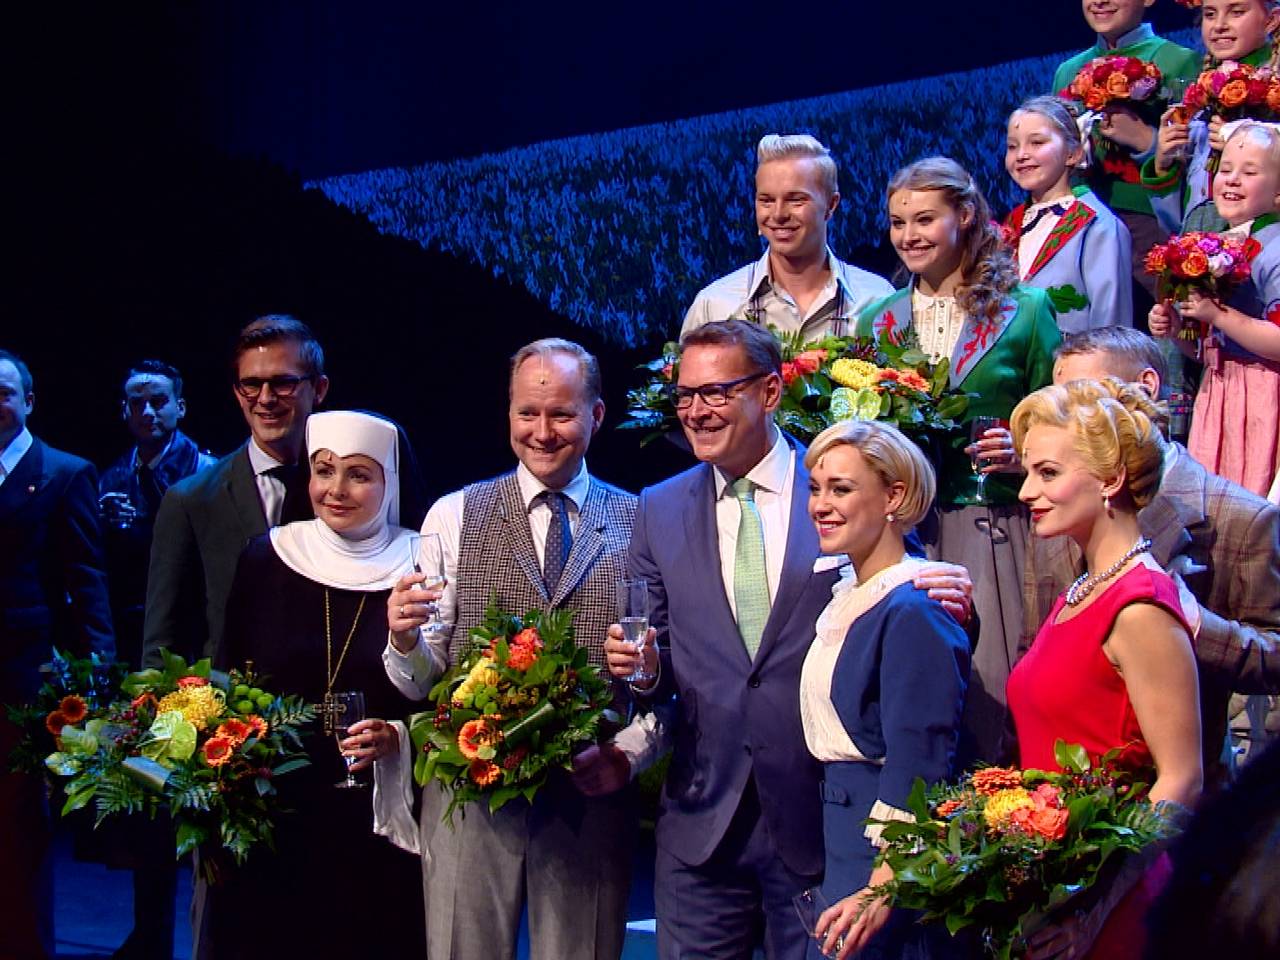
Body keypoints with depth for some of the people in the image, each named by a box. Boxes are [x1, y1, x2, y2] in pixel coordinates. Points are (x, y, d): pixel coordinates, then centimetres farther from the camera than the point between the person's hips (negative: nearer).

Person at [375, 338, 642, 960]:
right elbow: (423, 677, 3)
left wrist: (630, 752, -10)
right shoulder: (454, 517, 6)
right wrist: (406, 642, -19)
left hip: (591, 797, 0)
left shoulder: (639, 524, 6)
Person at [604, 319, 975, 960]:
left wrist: (945, 607, -18)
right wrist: (643, 668, -9)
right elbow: (661, 658, 13)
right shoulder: (660, 511, 9)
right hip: (700, 817, 3)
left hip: (821, 816, -3)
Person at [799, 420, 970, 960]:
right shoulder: (846, 597, 12)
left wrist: (882, 890, -25)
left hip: (888, 855, -9)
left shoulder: (913, 612, -16)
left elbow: (919, 769, -21)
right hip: (842, 841, 9)